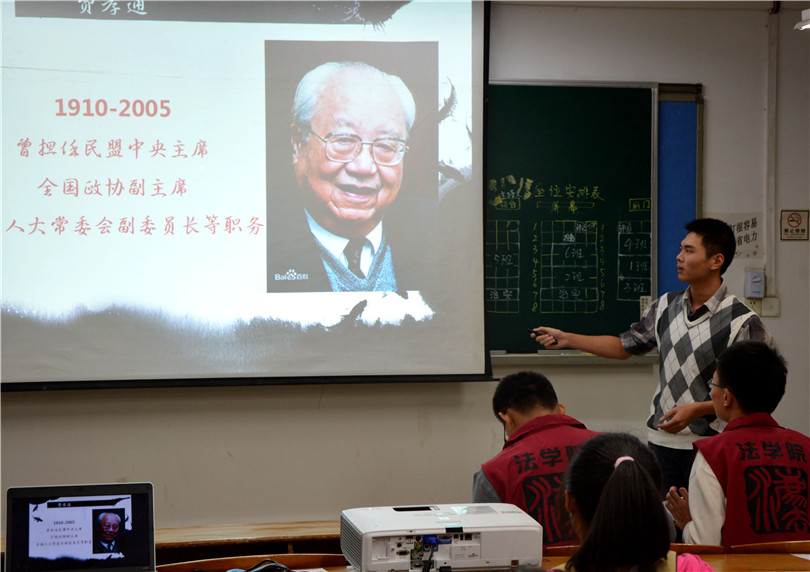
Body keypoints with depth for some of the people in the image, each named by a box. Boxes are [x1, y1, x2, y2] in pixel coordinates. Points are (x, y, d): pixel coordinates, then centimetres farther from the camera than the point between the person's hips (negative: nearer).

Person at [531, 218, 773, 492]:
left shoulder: (743, 322, -10)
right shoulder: (665, 307, 8)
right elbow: (625, 346, 20)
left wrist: (696, 409, -18)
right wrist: (566, 338, 13)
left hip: (710, 448, -5)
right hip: (661, 441, 5)